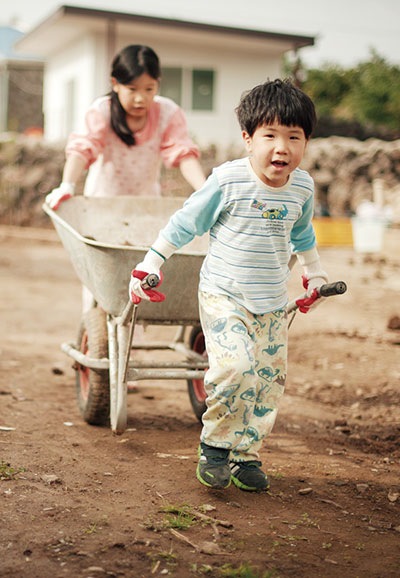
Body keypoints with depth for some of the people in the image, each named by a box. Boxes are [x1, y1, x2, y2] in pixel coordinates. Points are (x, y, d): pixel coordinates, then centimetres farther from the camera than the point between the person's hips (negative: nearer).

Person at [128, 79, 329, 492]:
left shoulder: (303, 187, 1)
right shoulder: (227, 180, -14)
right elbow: (184, 224, -4)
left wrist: (315, 276, 31)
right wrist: (149, 266, -3)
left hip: (274, 303, 5)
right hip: (223, 294, -5)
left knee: (269, 379, 6)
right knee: (235, 366, -23)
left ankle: (246, 454, 23)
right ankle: (214, 444, -1)